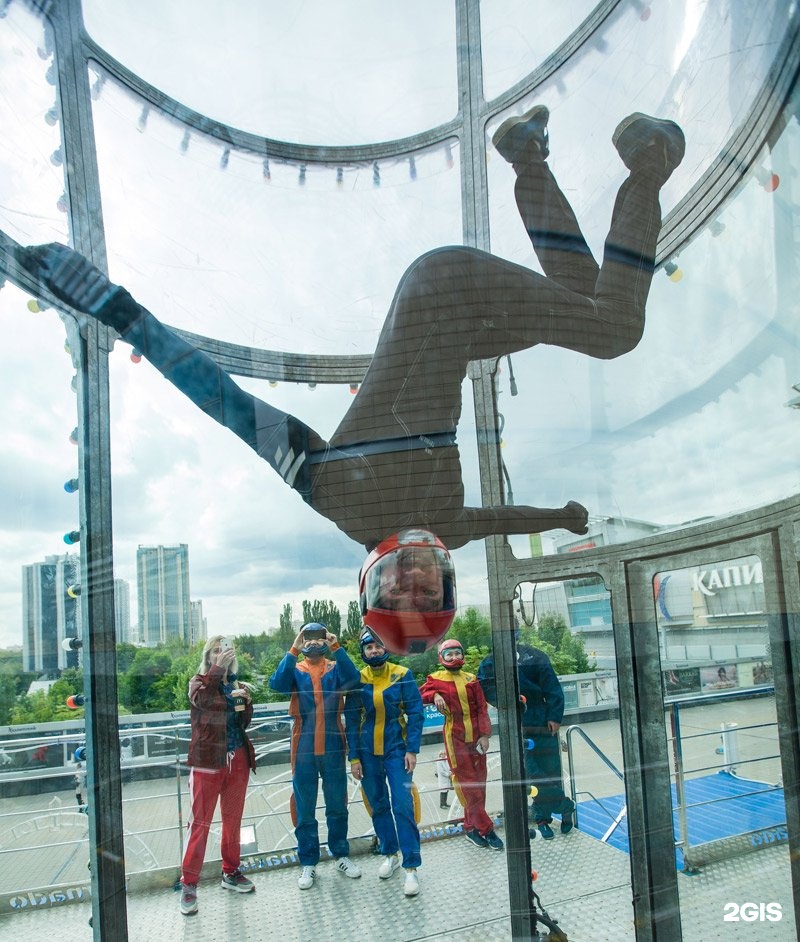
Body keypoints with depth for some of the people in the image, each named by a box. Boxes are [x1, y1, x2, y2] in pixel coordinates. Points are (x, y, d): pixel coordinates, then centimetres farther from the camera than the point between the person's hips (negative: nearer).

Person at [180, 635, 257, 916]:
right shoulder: (199, 681, 0)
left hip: (237, 759, 5)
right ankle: (188, 883, 5)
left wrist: (246, 701, -7)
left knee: (233, 819, 12)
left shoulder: (236, 686, 12)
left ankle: (231, 872, 25)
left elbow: (244, 724, 11)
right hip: (208, 761, -4)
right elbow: (201, 699, -24)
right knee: (199, 822, -3)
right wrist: (217, 668, -28)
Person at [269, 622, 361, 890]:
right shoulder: (295, 670, 2)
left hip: (333, 748, 1)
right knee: (304, 809, 7)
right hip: (304, 750, -1)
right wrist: (293, 651, -25)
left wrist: (336, 647, -25)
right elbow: (277, 684, -20)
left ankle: (341, 856, 28)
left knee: (337, 805, 12)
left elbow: (352, 679, -19)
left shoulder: (336, 668, 3)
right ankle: (308, 864, 19)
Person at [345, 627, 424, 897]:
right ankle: (390, 854, 30)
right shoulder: (357, 680, -3)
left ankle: (411, 867, -3)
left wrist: (412, 749, -10)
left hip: (396, 750, -2)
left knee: (402, 806, -10)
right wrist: (354, 758, 0)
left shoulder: (402, 675, -7)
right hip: (368, 753, 2)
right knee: (378, 806, 12)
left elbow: (416, 713, -5)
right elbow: (352, 722, 2)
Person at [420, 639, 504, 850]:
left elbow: (482, 708, 5)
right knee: (467, 783, -4)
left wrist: (484, 734, -2)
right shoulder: (436, 679, -1)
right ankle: (485, 829, 0)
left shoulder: (471, 679, 6)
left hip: (476, 736, 4)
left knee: (478, 782, 7)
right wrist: (434, 696, -20)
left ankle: (471, 827, 19)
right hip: (455, 737, -4)